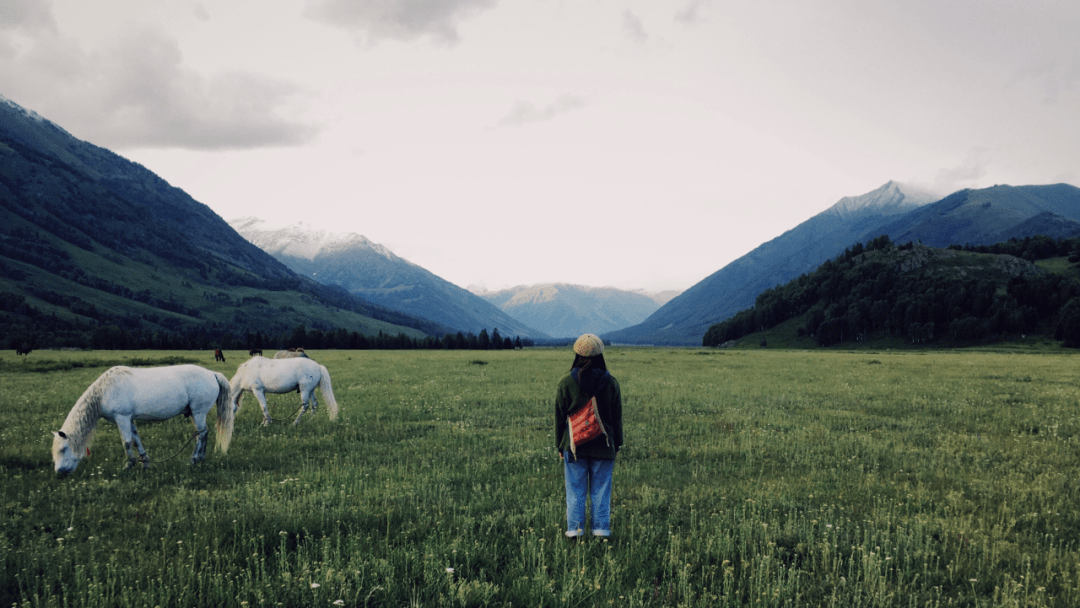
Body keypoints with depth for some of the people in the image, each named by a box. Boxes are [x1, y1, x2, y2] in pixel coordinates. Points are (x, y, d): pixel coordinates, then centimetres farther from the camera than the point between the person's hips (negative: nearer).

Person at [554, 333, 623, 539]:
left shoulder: (566, 383, -6)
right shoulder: (611, 383, -2)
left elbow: (560, 417, 0)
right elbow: (617, 418, 3)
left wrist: (559, 445, 10)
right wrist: (617, 445, 13)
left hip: (574, 446, -1)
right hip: (603, 447, 1)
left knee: (575, 490, 7)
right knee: (601, 491, 9)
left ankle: (574, 529, 10)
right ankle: (601, 528, 12)